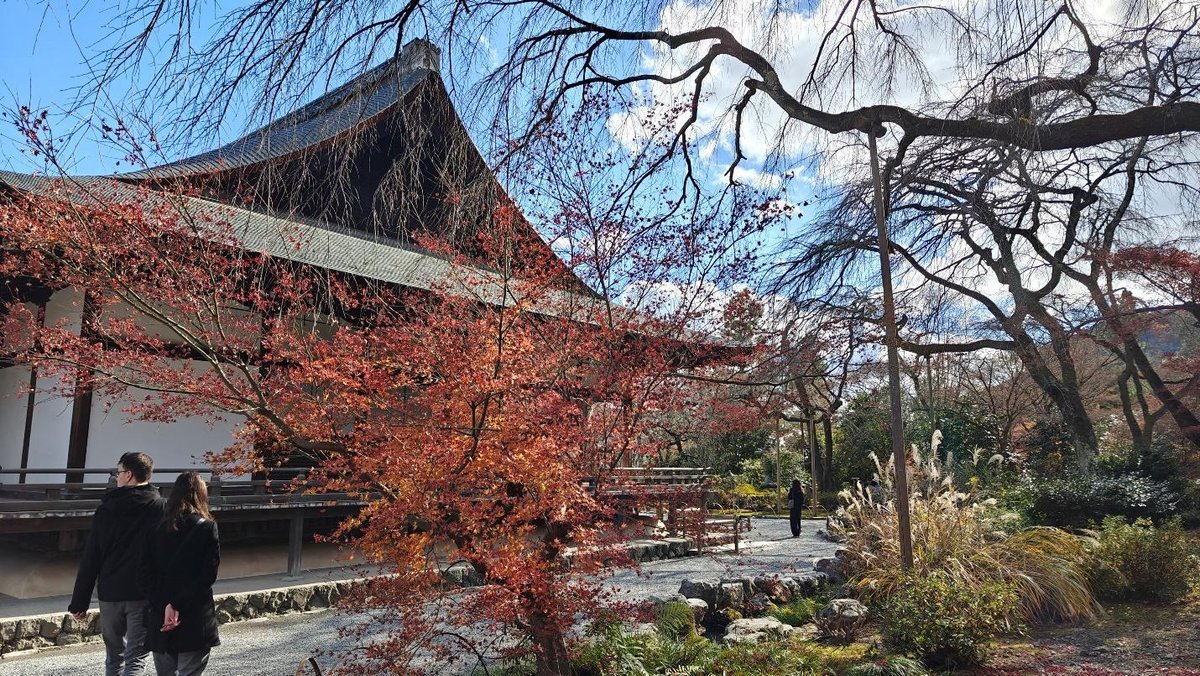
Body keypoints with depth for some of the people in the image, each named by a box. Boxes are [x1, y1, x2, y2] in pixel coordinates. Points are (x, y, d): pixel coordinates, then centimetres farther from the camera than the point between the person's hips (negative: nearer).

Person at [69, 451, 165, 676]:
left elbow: (90, 558, 3)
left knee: (114, 656, 18)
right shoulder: (160, 508, -5)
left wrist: (80, 601, 8)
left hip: (109, 593, 3)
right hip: (143, 595, -2)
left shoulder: (106, 508, 2)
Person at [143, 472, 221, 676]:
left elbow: (147, 571, -2)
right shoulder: (207, 527, -8)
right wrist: (178, 605, -10)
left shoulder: (159, 529, 3)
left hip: (160, 619, 4)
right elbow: (208, 575, -14)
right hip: (195, 619, -4)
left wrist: (165, 605, -8)